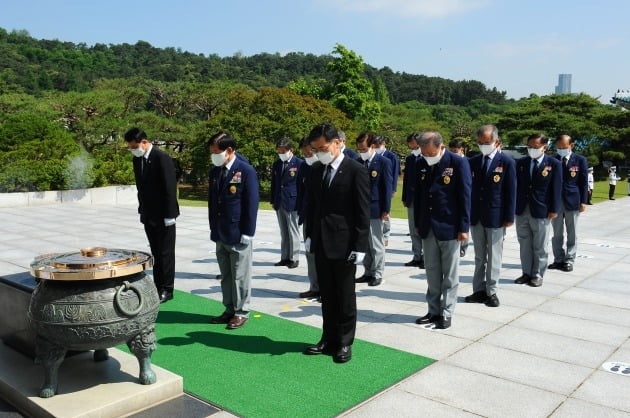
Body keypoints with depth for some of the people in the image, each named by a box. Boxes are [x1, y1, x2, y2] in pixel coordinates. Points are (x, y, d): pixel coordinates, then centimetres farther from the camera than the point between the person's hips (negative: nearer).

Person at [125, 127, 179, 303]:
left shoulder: (162, 158, -16)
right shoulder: (137, 159, 8)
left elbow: (170, 188, -18)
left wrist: (169, 215, -18)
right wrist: (142, 210, 12)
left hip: (163, 216, -7)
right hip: (148, 215, 7)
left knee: (165, 253, 3)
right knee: (156, 253, 13)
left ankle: (166, 289, 12)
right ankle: (158, 286, 20)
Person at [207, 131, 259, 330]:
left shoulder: (246, 171, -11)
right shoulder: (214, 172, 8)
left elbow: (252, 204, -12)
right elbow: (212, 201, 14)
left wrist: (247, 233, -13)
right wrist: (213, 228, 12)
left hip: (238, 235, -6)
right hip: (220, 234, 7)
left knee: (240, 276, 3)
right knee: (225, 275, 14)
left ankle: (241, 312, 15)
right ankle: (230, 310, 26)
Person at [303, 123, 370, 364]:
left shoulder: (356, 170, -11)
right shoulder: (315, 170, 8)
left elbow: (363, 211, -12)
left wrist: (360, 246, -14)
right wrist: (310, 235, 9)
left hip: (344, 244, -6)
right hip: (321, 243, 6)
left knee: (345, 296, 7)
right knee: (327, 295, 14)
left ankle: (345, 342, 20)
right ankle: (329, 339, 26)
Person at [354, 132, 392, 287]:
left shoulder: (383, 162, -5)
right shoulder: (358, 162, 8)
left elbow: (387, 187, -6)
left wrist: (386, 210, -10)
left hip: (375, 209, -5)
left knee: (376, 243, 3)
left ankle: (377, 274, 13)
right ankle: (368, 272, 20)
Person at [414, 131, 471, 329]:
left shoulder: (458, 163, -10)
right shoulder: (421, 165, 6)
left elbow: (465, 196, -10)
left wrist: (463, 227, -12)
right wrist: (418, 224, 11)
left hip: (449, 228, -5)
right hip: (428, 228, 5)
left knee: (450, 275, 5)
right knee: (432, 272, 12)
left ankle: (446, 314, 15)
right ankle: (433, 311, 23)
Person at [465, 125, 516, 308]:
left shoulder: (507, 162, -4)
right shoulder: (473, 161, 7)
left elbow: (511, 192, -5)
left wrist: (509, 217, -9)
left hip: (495, 218, -4)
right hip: (476, 217, 4)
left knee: (494, 257, 5)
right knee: (479, 257, 11)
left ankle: (491, 292, 14)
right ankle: (479, 290, 20)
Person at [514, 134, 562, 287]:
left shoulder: (554, 164, -2)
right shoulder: (521, 163, 8)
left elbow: (556, 188, -4)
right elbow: (515, 185, 7)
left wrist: (553, 210, -8)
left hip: (541, 211, -3)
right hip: (521, 210, 4)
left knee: (540, 247, 6)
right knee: (524, 245, 11)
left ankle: (537, 275, 16)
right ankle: (526, 273, 22)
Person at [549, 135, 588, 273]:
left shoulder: (580, 160, 1)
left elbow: (584, 182, 1)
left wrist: (583, 201, -5)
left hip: (572, 201, -2)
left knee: (572, 234, 4)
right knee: (557, 234, 7)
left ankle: (569, 261, 11)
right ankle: (558, 260, 15)